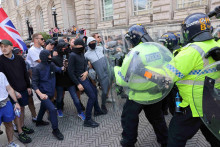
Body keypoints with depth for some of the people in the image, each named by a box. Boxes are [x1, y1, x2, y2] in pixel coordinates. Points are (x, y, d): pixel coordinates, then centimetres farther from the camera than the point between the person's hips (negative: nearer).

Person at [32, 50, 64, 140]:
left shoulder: (51, 65, -1)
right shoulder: (38, 68, -19)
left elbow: (58, 69, 17)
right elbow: (34, 83, -19)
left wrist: (63, 68, -3)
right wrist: (40, 94, -32)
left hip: (50, 92, 7)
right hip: (43, 93, -7)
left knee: (44, 107, 27)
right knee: (52, 109, -18)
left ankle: (39, 121, 53)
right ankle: (55, 130, -2)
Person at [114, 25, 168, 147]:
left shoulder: (133, 54, -20)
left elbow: (122, 80, -17)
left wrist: (116, 68, 1)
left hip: (139, 94, -5)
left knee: (129, 118, 17)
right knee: (157, 118, 25)